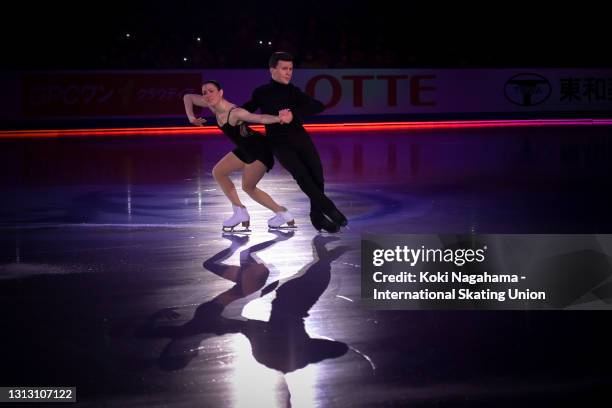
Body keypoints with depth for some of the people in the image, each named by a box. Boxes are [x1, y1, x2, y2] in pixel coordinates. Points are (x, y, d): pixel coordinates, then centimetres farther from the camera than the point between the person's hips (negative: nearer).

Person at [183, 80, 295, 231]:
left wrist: (279, 118, -62)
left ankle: (283, 214, 5)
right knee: (218, 172, 11)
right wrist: (191, 118, -10)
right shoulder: (212, 105, -7)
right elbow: (188, 97, 6)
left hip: (259, 150, -9)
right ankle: (240, 212, 11)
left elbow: (260, 118, -44)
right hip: (245, 149, 9)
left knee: (248, 187, -5)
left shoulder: (235, 113, -31)